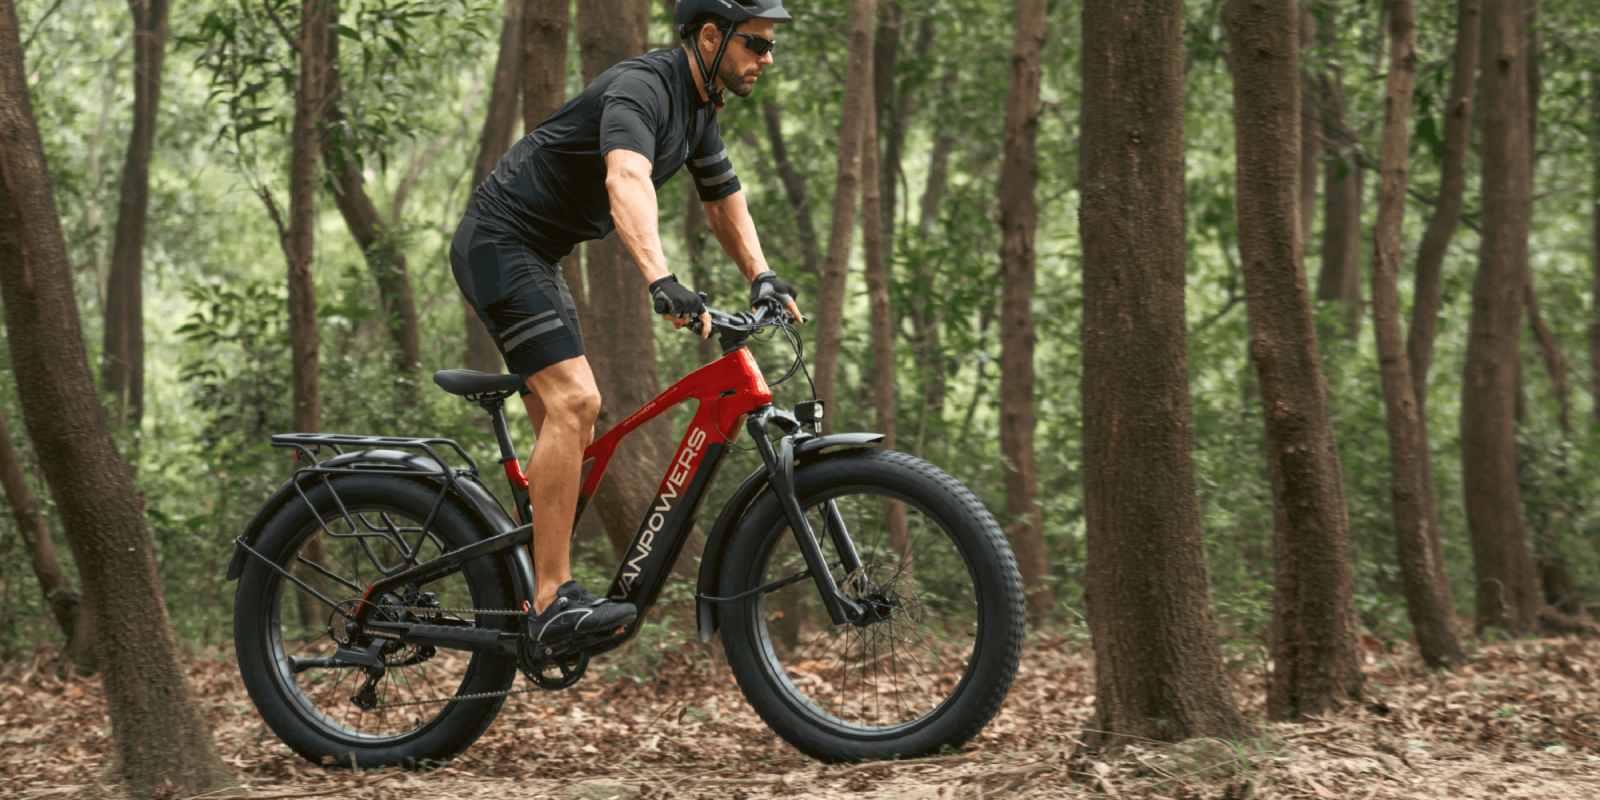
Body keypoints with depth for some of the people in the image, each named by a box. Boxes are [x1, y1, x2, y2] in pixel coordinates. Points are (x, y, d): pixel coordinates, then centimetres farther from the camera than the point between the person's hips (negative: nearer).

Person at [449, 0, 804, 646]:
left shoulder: (700, 108, 9)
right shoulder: (642, 87, -23)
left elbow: (725, 203, 20)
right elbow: (626, 181, -41)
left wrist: (763, 278, 3)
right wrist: (661, 281, -55)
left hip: (535, 255, 10)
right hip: (499, 245, -10)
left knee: (570, 428, 9)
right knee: (574, 399, -22)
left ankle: (540, 590, 14)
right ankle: (555, 601, -24)